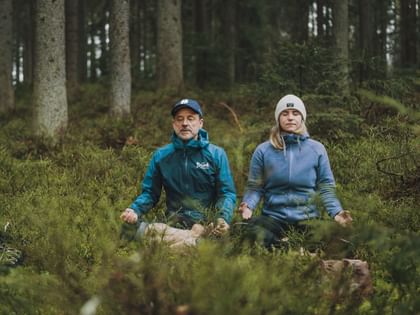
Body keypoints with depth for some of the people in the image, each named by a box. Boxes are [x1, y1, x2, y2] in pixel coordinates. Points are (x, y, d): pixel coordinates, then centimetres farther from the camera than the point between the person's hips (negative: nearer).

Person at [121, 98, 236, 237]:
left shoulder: (216, 154, 4)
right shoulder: (161, 156, 9)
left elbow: (227, 193, 3)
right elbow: (150, 193, 11)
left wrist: (224, 218, -17)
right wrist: (134, 210, -10)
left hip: (208, 225, -3)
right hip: (173, 224, 3)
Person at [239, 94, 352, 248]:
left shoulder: (317, 149, 7)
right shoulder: (263, 150, 5)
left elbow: (326, 187, 8)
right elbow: (255, 187, 7)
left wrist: (336, 212, -8)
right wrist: (248, 205, -14)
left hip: (307, 217, 1)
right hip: (274, 217, -1)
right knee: (253, 228, -34)